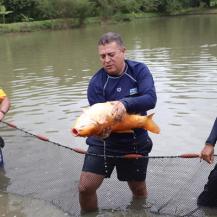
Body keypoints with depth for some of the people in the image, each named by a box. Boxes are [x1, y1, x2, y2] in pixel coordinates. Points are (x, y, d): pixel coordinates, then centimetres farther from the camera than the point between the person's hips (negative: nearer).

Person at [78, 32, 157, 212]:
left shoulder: (140, 71, -10)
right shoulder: (96, 82, -12)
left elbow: (151, 99, -24)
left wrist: (125, 103, -42)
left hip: (136, 143, 1)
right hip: (103, 142, 0)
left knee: (139, 190, 18)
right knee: (85, 188, -9)